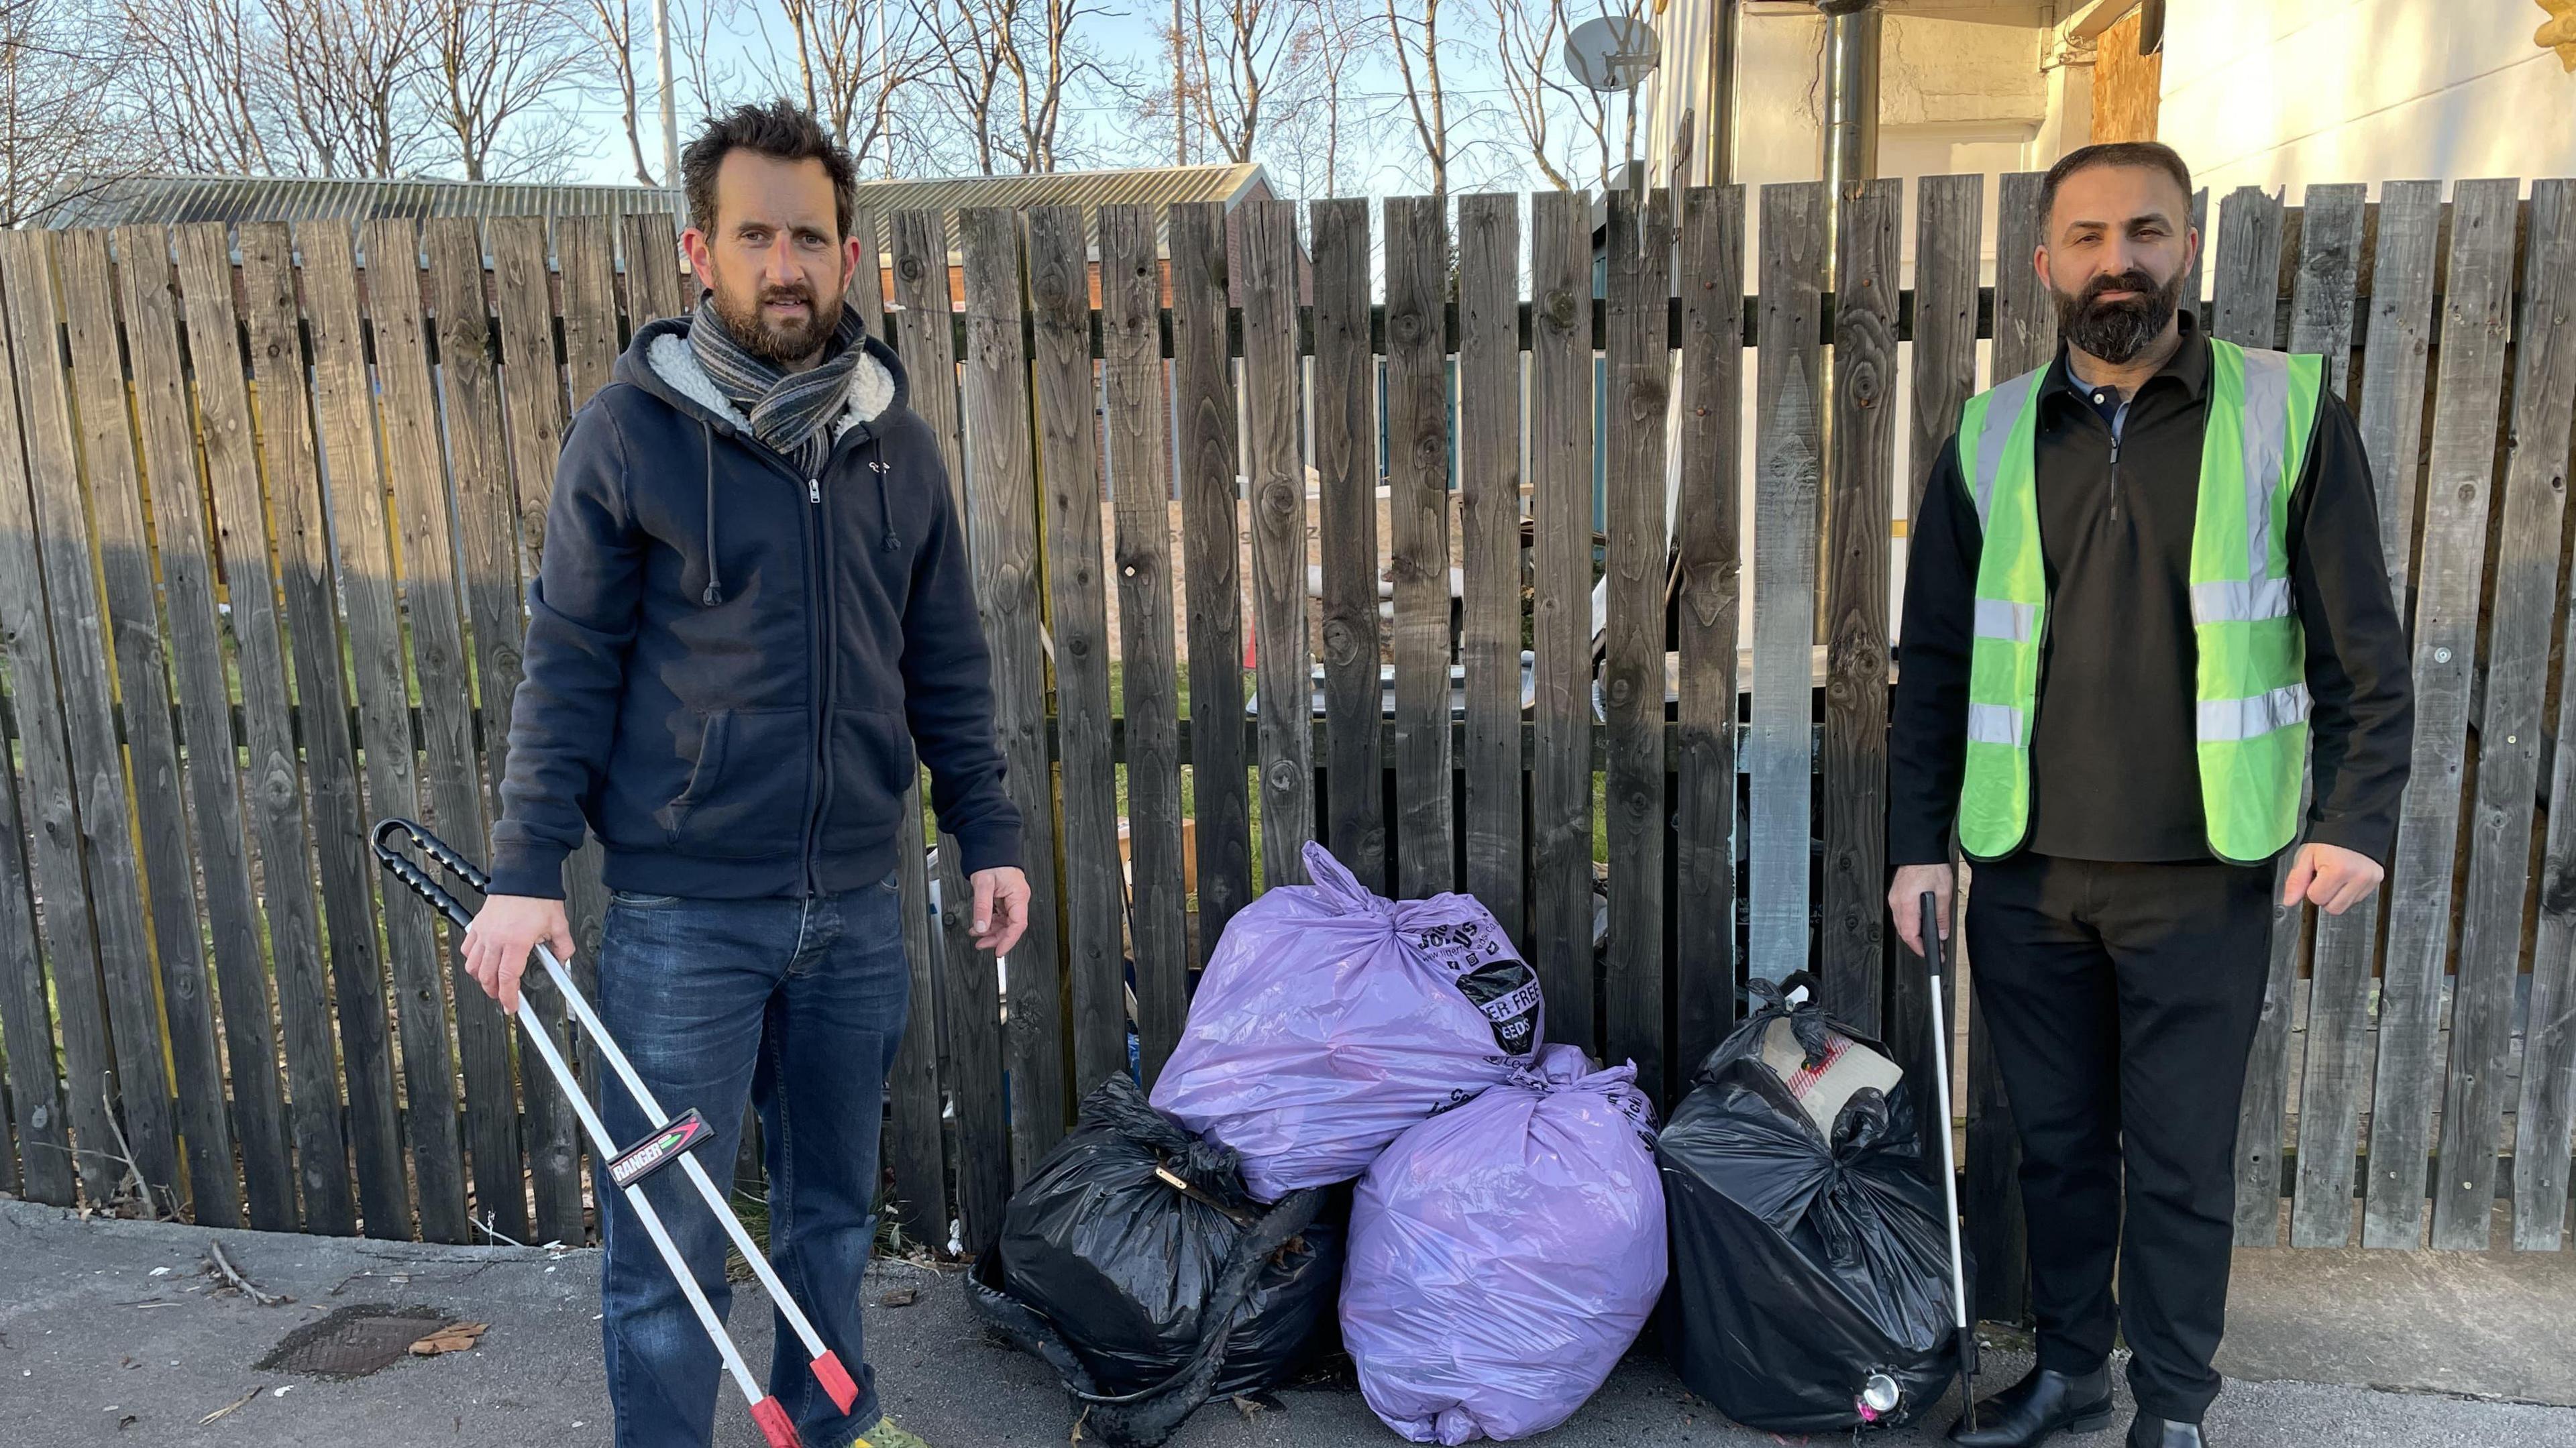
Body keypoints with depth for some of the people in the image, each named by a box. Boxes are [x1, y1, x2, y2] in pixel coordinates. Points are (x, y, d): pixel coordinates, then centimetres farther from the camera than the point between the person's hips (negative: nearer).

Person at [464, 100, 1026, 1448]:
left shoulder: (897, 445, 6)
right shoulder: (629, 433, -5)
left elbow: (946, 668, 10)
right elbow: (569, 666, -3)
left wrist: (989, 836, 7)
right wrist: (525, 868, -8)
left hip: (855, 903, 4)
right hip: (682, 908, -3)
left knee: (834, 1208, 18)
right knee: (666, 1244, 4)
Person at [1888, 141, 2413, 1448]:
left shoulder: (2288, 414, -1)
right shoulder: (1990, 438, 4)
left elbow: (2360, 645, 1)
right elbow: (1935, 661, 7)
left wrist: (2356, 819, -8)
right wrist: (1917, 840, 3)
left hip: (2204, 872, -2)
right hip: (2026, 872, 2)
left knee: (2183, 1156, 8)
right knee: (2056, 1140, 14)